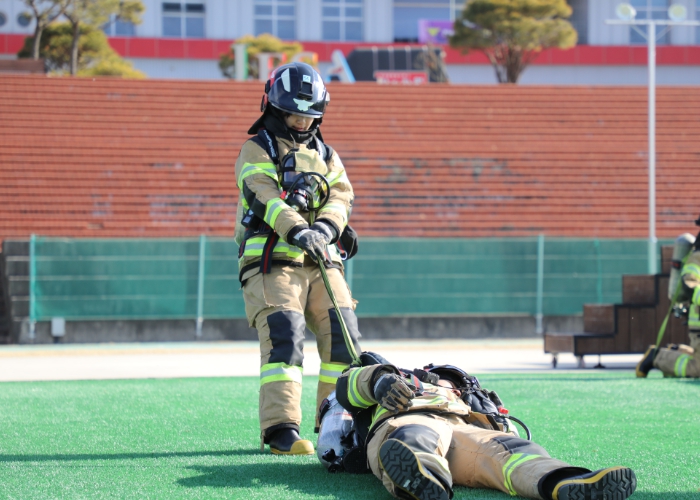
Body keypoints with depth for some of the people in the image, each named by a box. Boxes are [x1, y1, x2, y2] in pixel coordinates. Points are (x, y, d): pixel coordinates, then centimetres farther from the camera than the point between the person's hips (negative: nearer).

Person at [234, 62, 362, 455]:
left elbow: (341, 197, 4)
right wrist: (297, 231, -32)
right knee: (284, 337, -19)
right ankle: (281, 430, -23)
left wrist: (324, 228, -19)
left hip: (321, 261, 5)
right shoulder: (256, 152, 5)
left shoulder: (327, 156, 22)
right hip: (273, 261, -5)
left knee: (343, 336, -5)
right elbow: (265, 197, -14)